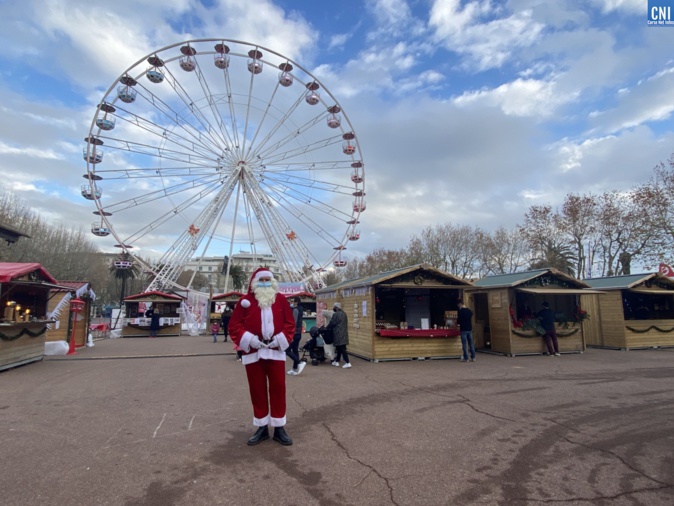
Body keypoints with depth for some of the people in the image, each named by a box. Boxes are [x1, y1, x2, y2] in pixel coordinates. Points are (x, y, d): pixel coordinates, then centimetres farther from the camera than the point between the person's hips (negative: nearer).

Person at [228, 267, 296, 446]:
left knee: (278, 389, 4)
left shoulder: (281, 299, 4)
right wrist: (248, 339, -13)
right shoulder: (245, 300, 1)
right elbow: (234, 325, -1)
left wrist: (281, 339, -10)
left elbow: (290, 323, 5)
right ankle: (262, 428, 24)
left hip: (276, 352, 0)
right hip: (253, 353, 0)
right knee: (257, 390, 9)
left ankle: (279, 428, 17)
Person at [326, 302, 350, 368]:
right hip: (344, 333, 9)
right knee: (341, 348, 14)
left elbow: (331, 324, -9)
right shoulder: (344, 314, 12)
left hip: (338, 334, -9)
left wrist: (325, 329, 8)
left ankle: (347, 363, -12)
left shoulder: (335, 314, -14)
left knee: (341, 349, -7)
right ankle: (337, 361, 26)